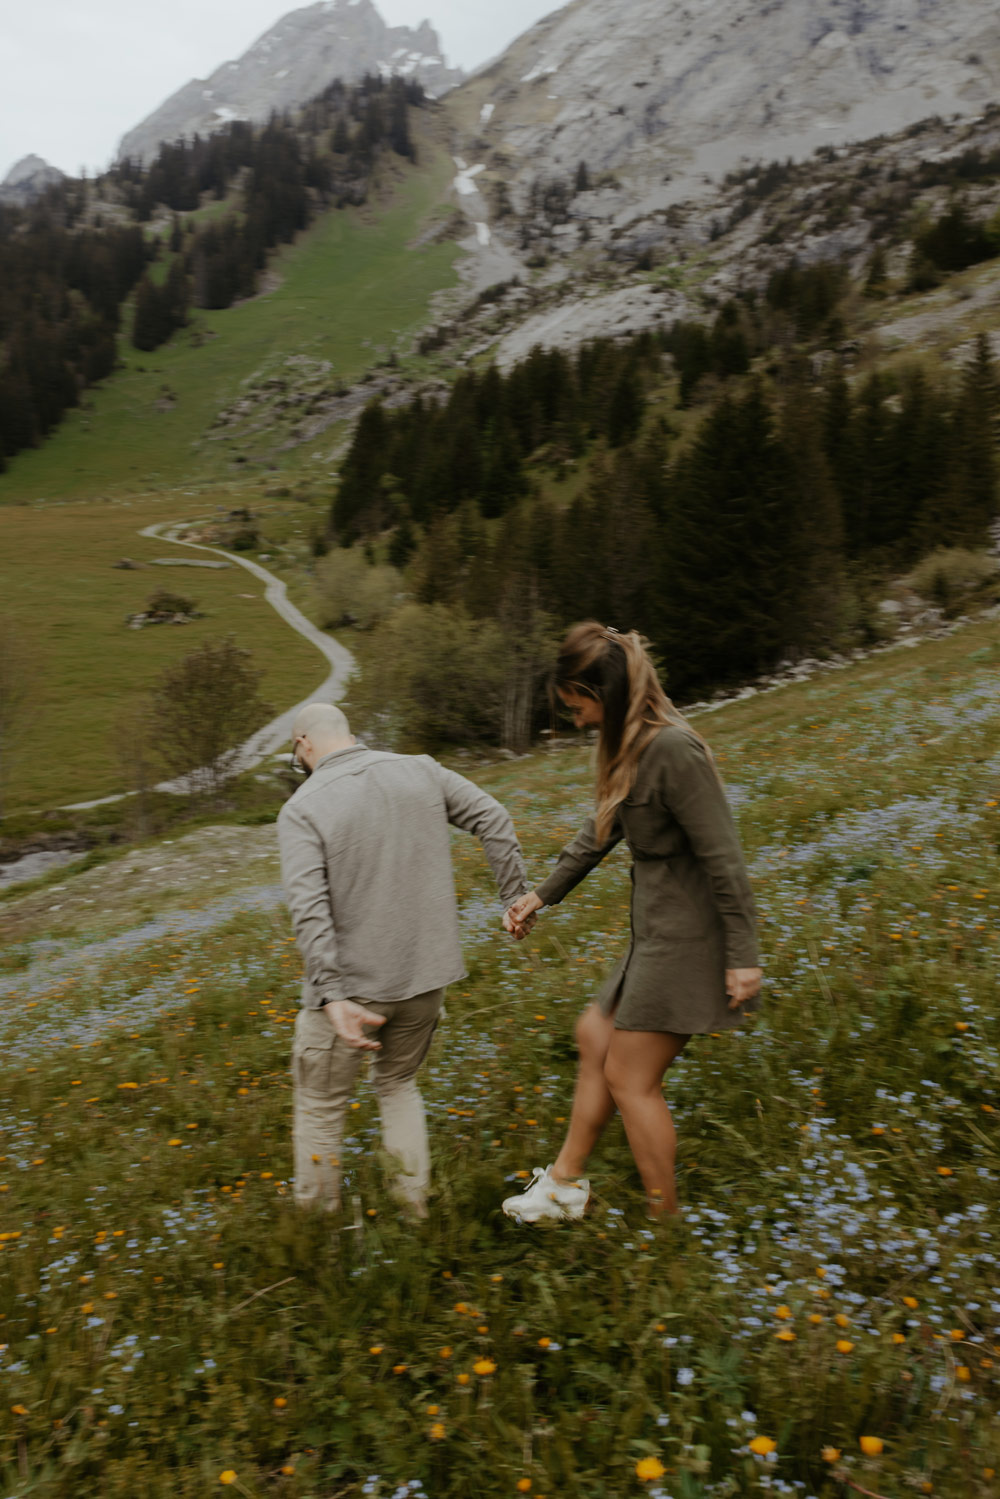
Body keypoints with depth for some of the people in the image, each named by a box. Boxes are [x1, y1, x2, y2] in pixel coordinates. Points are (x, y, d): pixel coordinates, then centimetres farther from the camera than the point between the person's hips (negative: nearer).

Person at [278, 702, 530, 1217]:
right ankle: (413, 1198, 28)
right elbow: (494, 821, 1)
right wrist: (516, 896, 8)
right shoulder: (420, 770, 1)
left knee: (320, 1106, 16)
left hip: (353, 985, -4)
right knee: (398, 1082, 27)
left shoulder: (302, 808, -12)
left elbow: (309, 909, -24)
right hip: (425, 975, 5)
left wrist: (333, 998, -27)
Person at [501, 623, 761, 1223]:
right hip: (657, 931, 10)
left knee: (630, 1079, 2)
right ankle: (566, 1182, 31)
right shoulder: (634, 745, 9)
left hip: (686, 937, -10)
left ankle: (666, 1219, 19)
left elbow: (723, 857, -22)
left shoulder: (672, 747, -22)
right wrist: (542, 895, 27)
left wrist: (743, 957, -20)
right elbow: (600, 832, 20)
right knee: (597, 1037, 17)